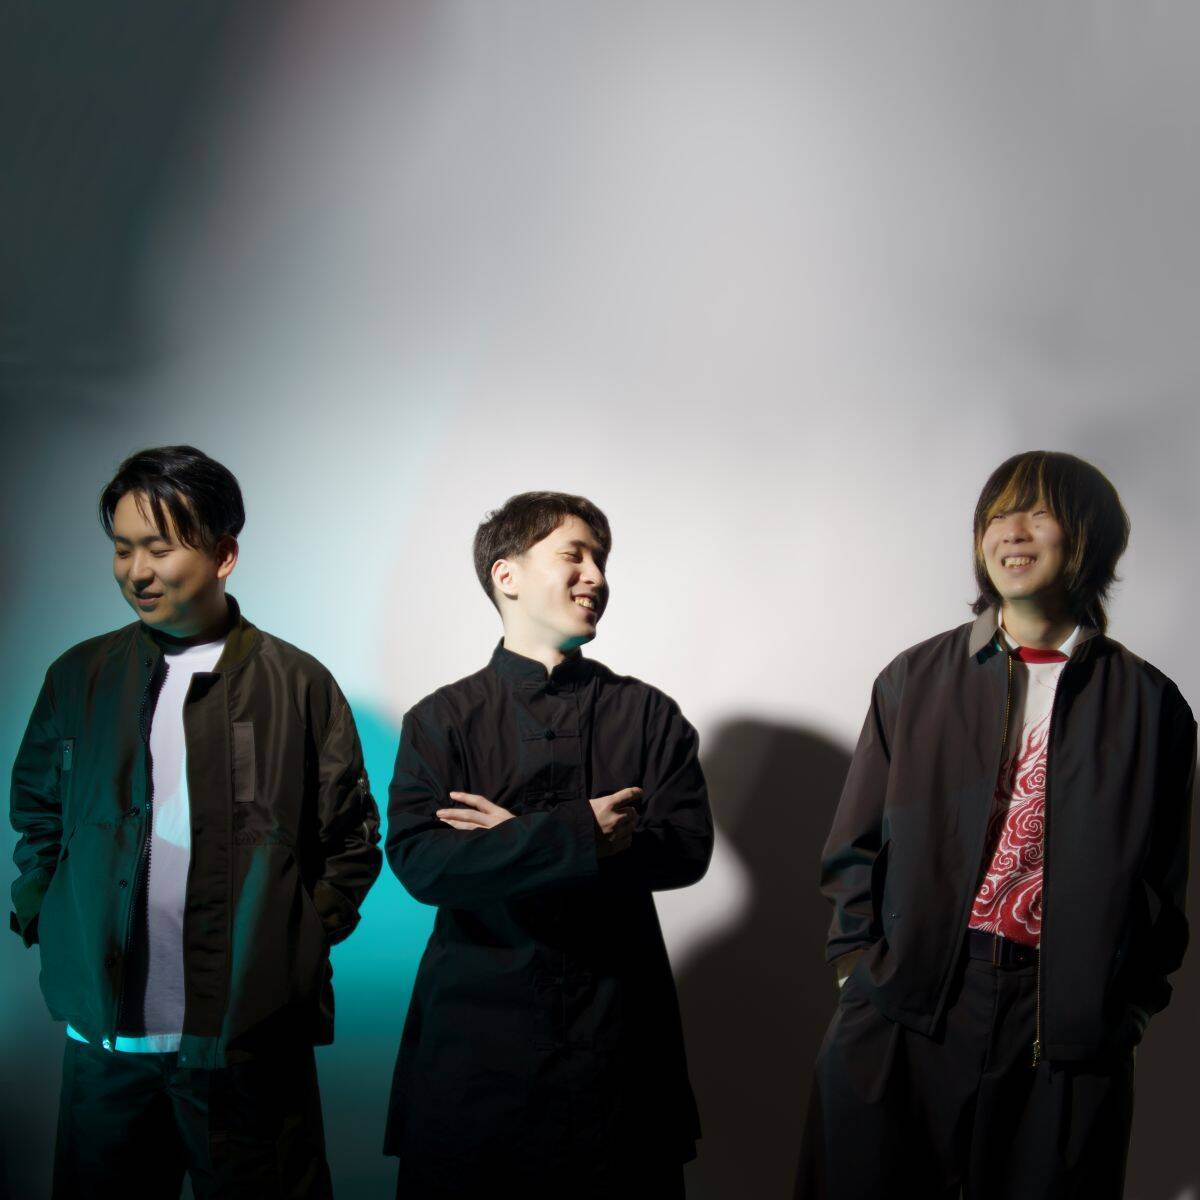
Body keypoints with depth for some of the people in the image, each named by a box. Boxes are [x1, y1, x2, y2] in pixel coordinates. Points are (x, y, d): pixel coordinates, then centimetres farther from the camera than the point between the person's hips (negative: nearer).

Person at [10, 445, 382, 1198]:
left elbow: (352, 839, 5)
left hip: (249, 1041, -2)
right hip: (103, 1038, 3)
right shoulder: (80, 678, 8)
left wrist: (303, 937, -2)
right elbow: (38, 816, 18)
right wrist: (40, 918, 7)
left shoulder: (298, 685, 1)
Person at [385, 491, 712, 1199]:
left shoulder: (650, 715, 7)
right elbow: (418, 860, -10)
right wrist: (575, 835, -18)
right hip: (476, 1026, -1)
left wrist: (516, 841, -11)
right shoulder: (442, 720, 3)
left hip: (617, 1028, 1)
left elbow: (688, 847, -5)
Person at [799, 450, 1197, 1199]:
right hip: (903, 1019, 1)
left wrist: (1123, 1009, 1)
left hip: (1067, 1033, -1)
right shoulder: (916, 680, 8)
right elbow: (855, 848, 11)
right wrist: (866, 966, 2)